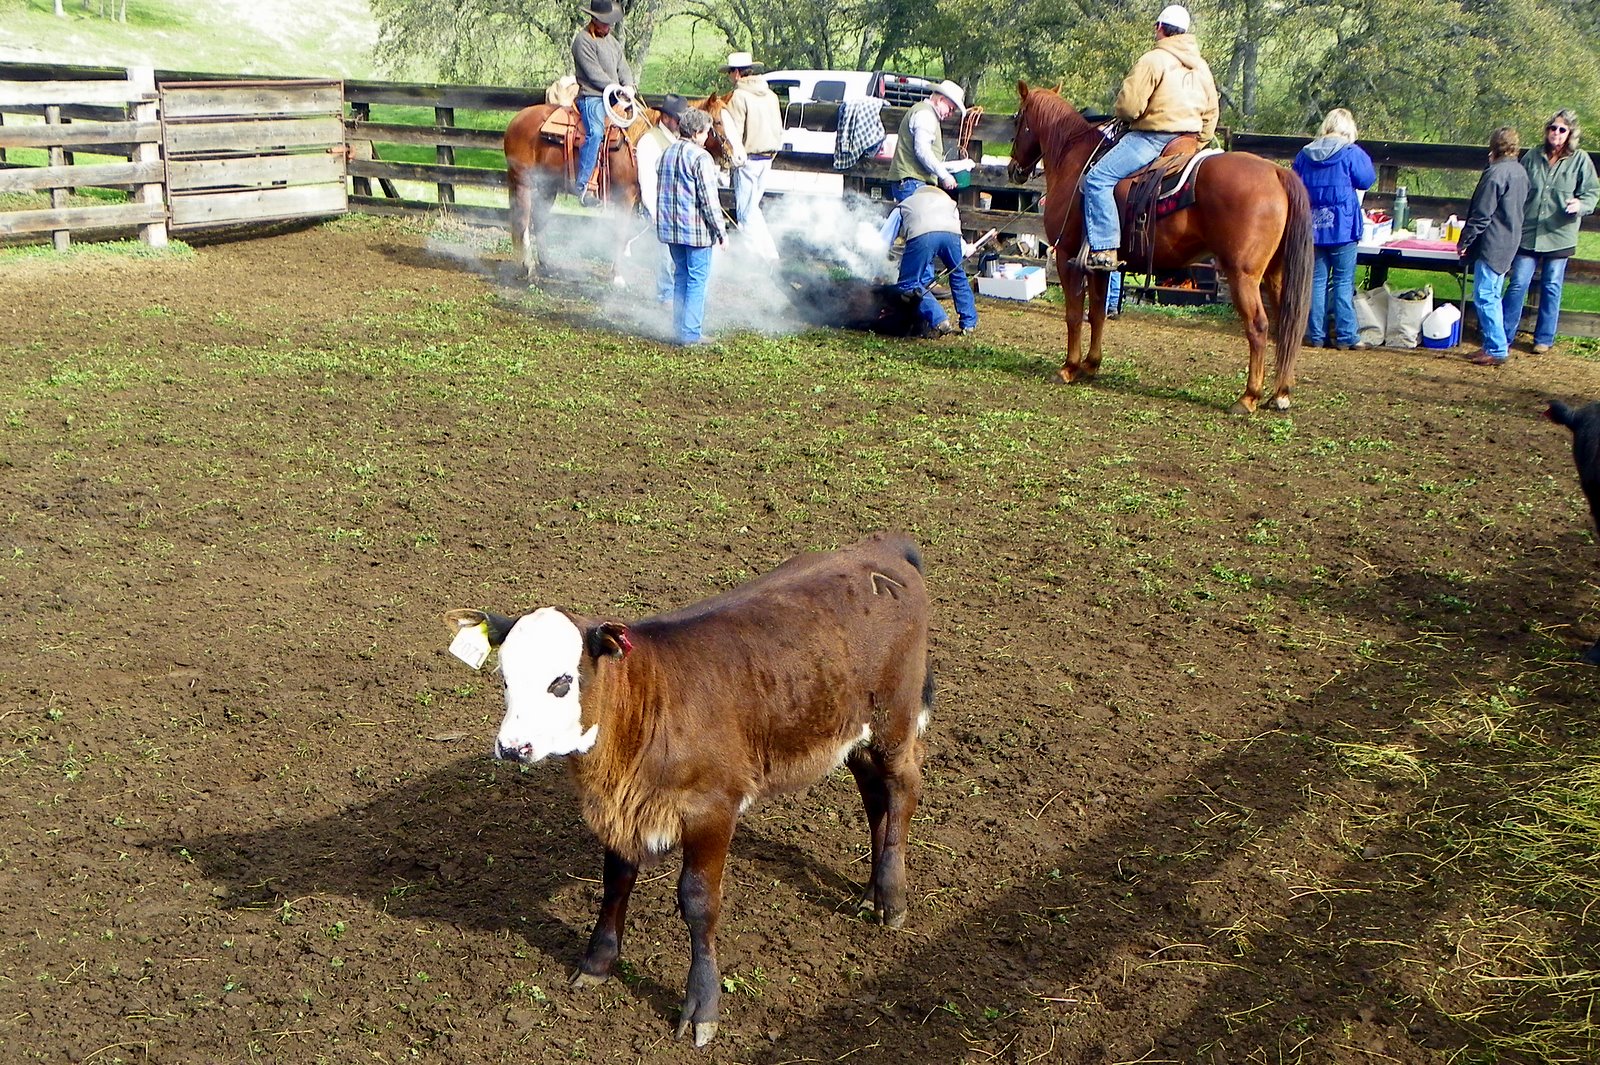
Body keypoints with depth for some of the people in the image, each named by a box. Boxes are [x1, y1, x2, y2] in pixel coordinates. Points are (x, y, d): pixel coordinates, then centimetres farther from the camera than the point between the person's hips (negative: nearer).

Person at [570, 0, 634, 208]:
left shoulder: (612, 41, 22)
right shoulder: (583, 40, -6)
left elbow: (623, 66, 18)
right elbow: (594, 73, -13)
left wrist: (628, 86, -3)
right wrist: (617, 88, -13)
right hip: (591, 97, -9)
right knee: (595, 132, -30)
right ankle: (582, 184, -31)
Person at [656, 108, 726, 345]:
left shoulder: (667, 153, 10)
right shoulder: (701, 158, -15)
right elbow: (709, 199, -17)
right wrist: (720, 230, -11)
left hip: (670, 227, 8)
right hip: (696, 229, -8)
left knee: (681, 276, 16)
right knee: (698, 279, -1)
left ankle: (679, 329, 19)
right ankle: (690, 333, -1)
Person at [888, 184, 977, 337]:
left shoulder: (904, 205, 40)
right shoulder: (949, 201, 44)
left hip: (921, 234, -3)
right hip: (951, 233, 3)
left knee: (908, 284, 6)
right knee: (958, 276, 28)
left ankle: (939, 321, -8)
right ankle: (969, 323, 29)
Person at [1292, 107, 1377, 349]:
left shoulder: (1305, 154, 5)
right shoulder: (1352, 153, -8)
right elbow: (1366, 180, 0)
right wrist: (1363, 158, 14)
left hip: (1312, 227, 4)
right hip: (1342, 228, -4)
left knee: (1316, 281, 9)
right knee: (1344, 283, 1)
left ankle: (1316, 334, 10)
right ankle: (1345, 336, 2)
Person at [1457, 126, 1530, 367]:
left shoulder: (1495, 173, -17)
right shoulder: (1521, 173, 11)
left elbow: (1481, 214, -18)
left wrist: (1465, 240, -10)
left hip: (1491, 245, -9)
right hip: (1508, 244, 9)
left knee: (1485, 297, -6)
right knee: (1493, 296, 17)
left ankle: (1496, 350, -6)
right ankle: (1497, 344, 22)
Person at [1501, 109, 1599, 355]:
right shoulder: (1533, 157, 3)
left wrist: (1580, 205, -21)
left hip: (1559, 235, -1)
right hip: (1528, 233, 1)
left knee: (1551, 287, 8)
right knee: (1518, 284, 0)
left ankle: (1544, 339, 18)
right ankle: (1503, 335, 9)